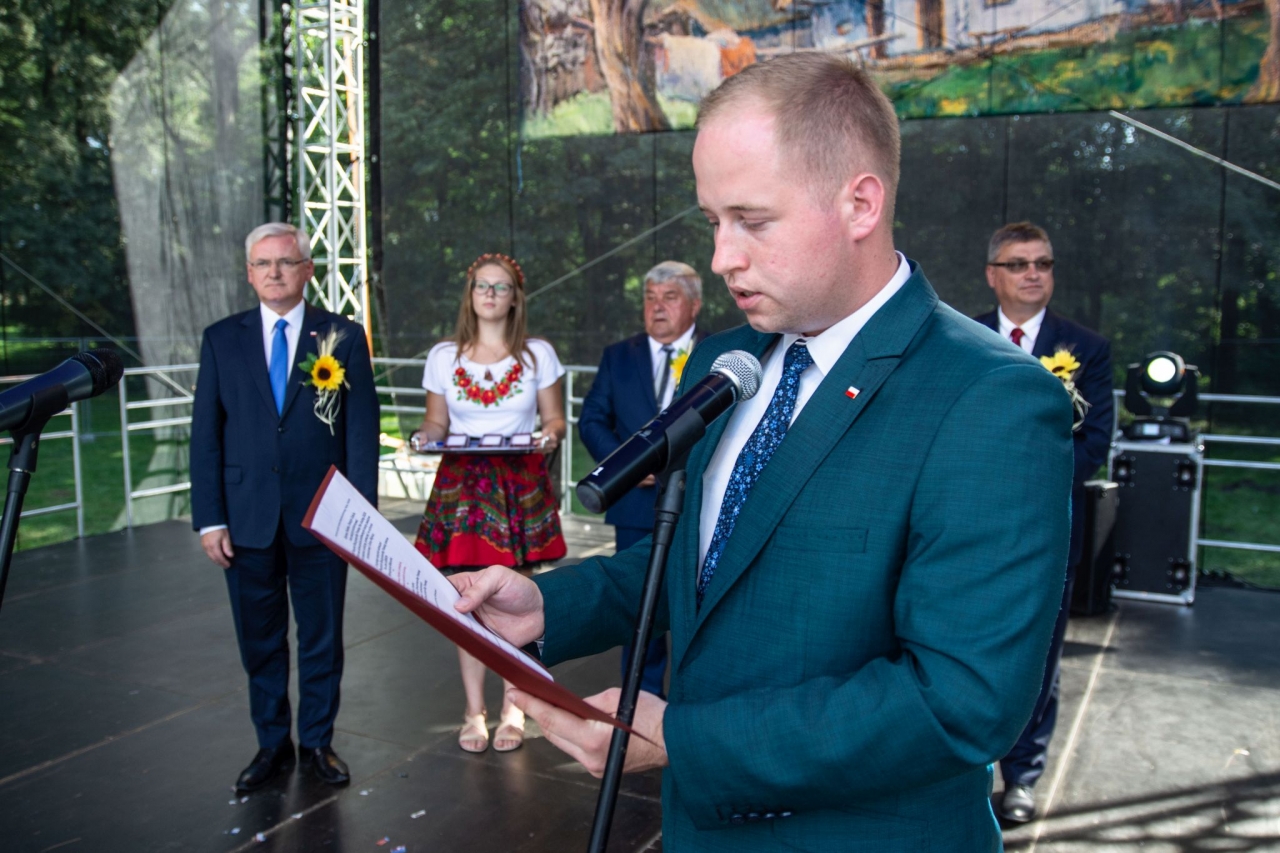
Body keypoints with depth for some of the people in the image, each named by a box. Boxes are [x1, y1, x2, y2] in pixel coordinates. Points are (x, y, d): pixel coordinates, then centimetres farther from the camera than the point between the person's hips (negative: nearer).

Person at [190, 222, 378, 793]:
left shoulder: (344, 338, 0)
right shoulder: (222, 339, 5)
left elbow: (362, 430, -2)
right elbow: (205, 434, 3)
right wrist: (209, 519, -2)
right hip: (248, 519, 2)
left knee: (322, 637, 10)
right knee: (259, 639, 12)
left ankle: (318, 741, 26)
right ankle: (272, 743, 28)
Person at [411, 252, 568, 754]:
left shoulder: (538, 355, 4)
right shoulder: (444, 357, 7)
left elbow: (555, 418, 8)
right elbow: (437, 421, 13)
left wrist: (551, 435, -13)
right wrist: (426, 436, -8)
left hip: (520, 485, -1)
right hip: (461, 483, 1)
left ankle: (511, 710, 17)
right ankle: (474, 712, 16)